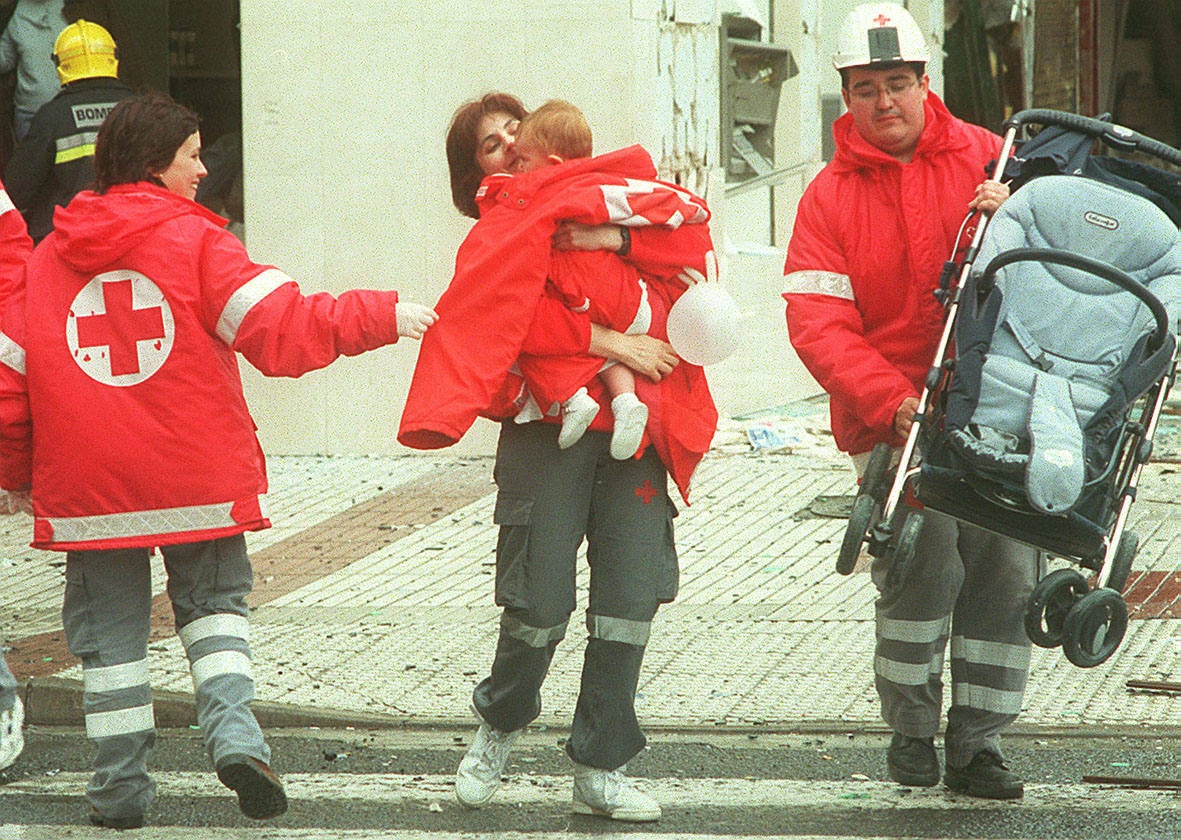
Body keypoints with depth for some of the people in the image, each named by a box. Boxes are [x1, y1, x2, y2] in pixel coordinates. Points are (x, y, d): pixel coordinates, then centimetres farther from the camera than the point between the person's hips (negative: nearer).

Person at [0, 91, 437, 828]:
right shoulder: (194, 241, -7)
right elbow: (280, 329, -15)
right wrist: (381, 318, -8)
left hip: (86, 488, 2)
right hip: (197, 478, -2)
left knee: (109, 628, 11)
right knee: (213, 600, 15)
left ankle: (120, 786, 11)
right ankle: (233, 729, -7)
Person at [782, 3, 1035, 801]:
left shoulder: (985, 158, 7)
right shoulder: (830, 197, 3)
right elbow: (818, 326, -4)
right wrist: (891, 401, -19)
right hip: (892, 413, -2)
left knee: (1005, 565, -2)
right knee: (924, 561, -16)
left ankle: (976, 742, 9)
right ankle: (911, 726, 5)